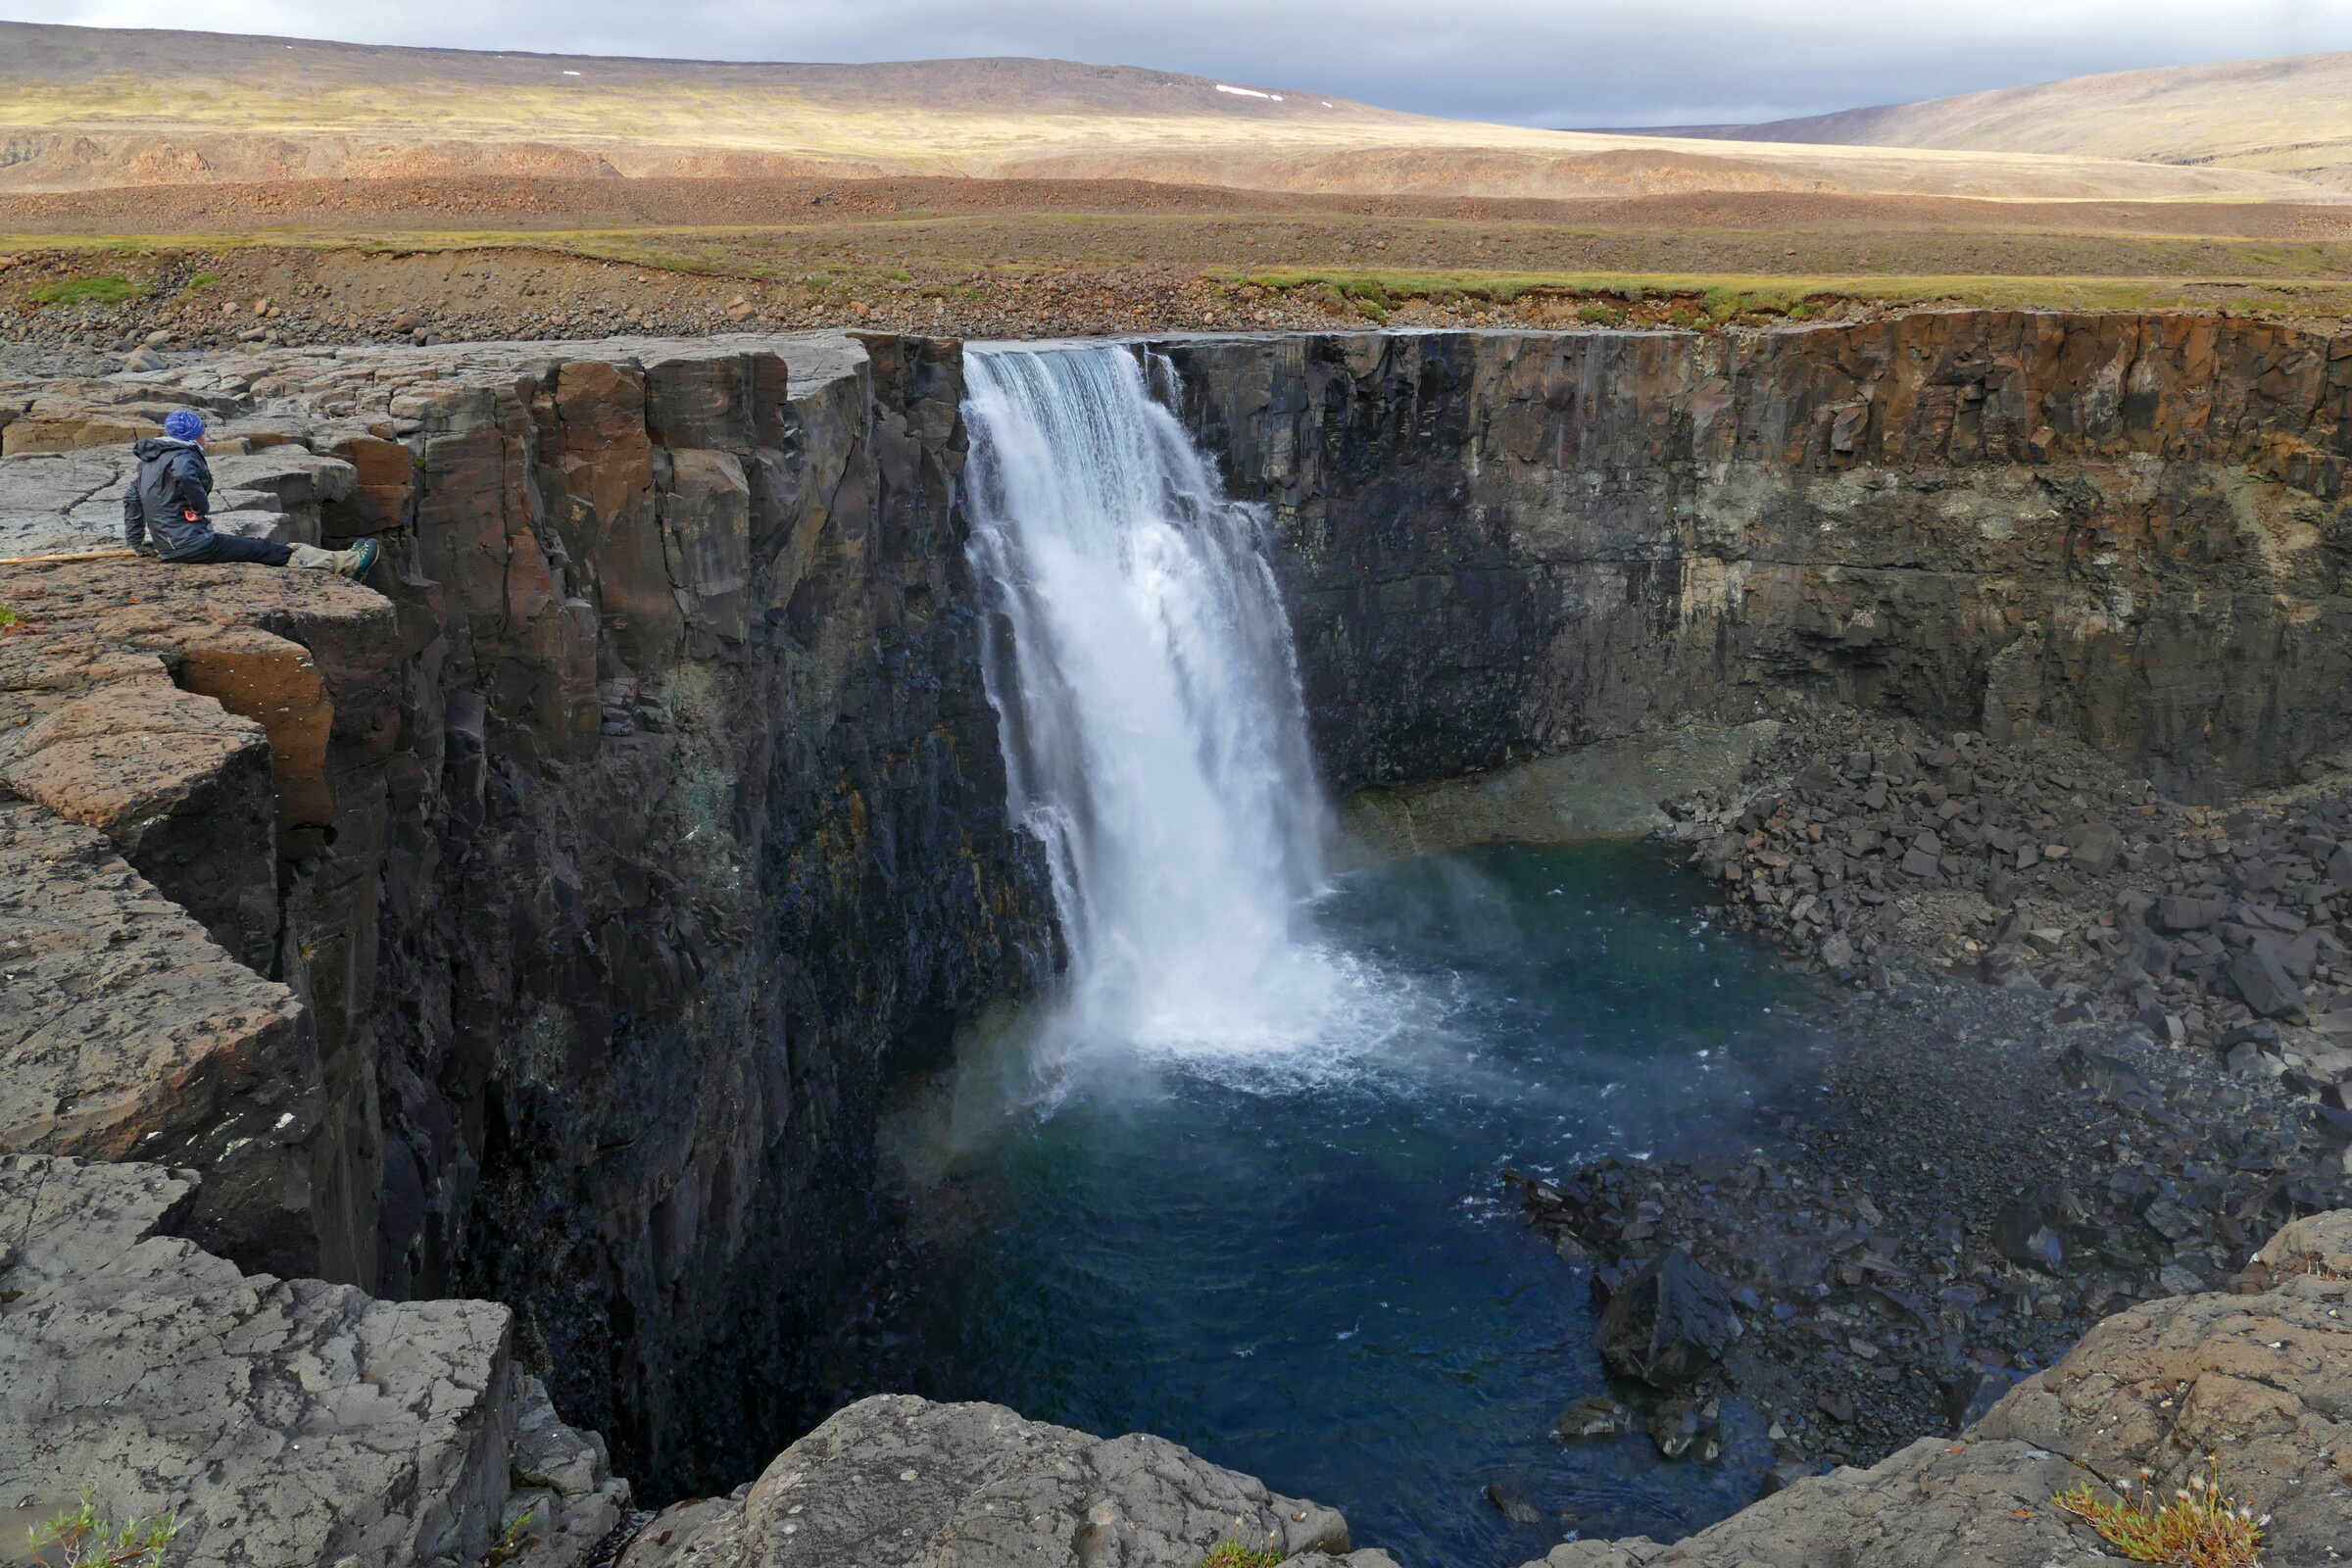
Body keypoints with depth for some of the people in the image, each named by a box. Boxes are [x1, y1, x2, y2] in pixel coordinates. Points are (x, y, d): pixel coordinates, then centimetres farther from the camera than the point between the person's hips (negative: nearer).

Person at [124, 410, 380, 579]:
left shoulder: (150, 460, 18)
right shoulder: (183, 457, -15)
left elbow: (131, 497, 25)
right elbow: (185, 476, -39)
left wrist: (135, 542, 29)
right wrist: (202, 507, -21)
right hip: (193, 545, -10)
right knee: (268, 550, -4)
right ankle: (347, 563, 1)